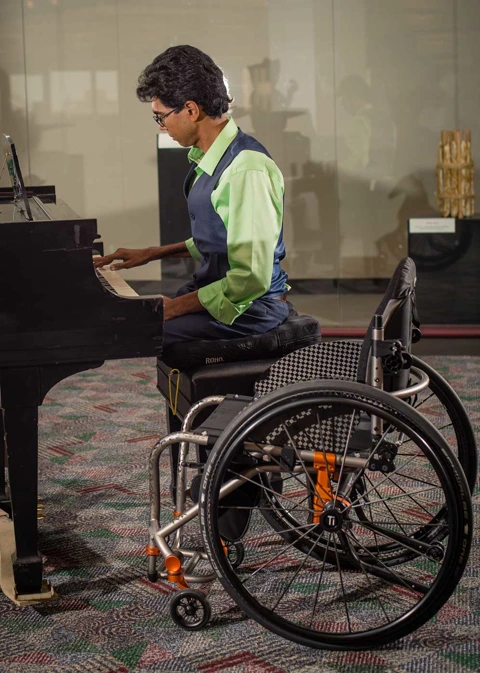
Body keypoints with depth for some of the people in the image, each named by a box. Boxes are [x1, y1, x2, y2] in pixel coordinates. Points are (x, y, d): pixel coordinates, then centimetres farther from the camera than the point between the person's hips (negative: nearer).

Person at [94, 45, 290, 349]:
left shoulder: (248, 170, -22)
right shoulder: (210, 159, 7)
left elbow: (251, 278, -24)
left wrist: (174, 307, -20)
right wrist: (152, 253, 21)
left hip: (248, 309, -10)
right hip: (212, 288, 10)